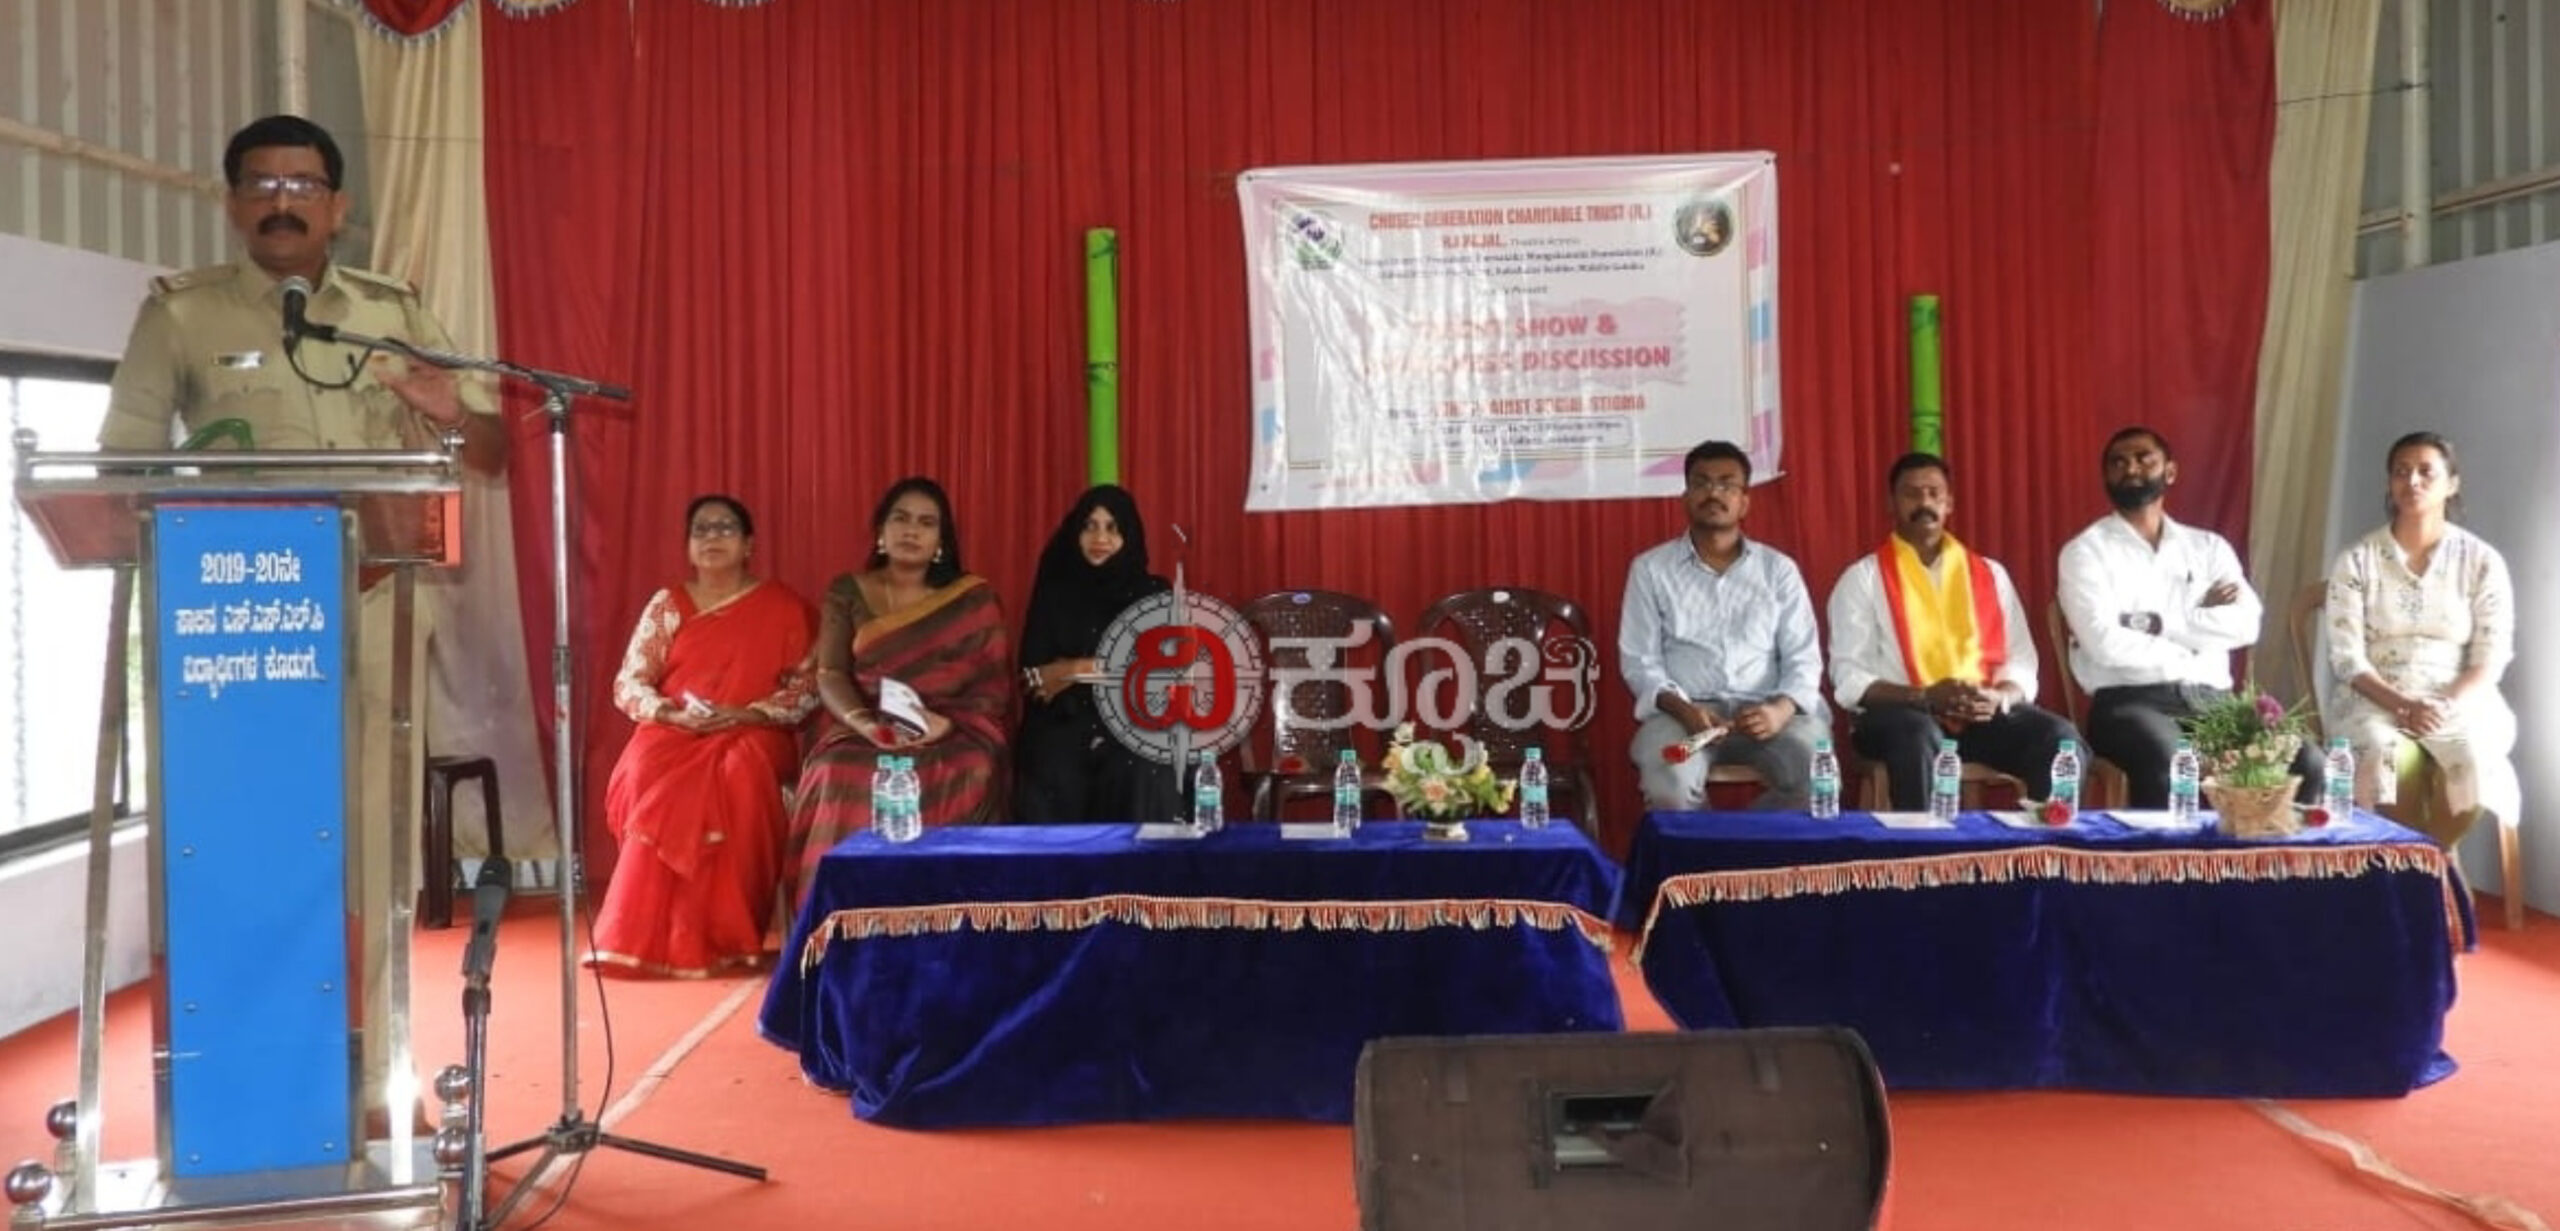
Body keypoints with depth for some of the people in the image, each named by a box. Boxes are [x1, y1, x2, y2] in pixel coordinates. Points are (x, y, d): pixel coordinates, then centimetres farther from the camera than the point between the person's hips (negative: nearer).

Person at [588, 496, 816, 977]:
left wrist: (743, 714, -14)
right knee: (651, 781, -32)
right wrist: (672, 713, -14)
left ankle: (724, 937, -28)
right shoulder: (667, 605, 12)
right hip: (674, 734, 2)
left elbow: (809, 689, 0)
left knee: (741, 780, -36)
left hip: (751, 737, -2)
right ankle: (649, 938, -28)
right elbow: (628, 685, 6)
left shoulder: (782, 607, 6)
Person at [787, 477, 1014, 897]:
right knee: (838, 778, -30)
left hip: (954, 737, -1)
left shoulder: (975, 601, 6)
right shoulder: (847, 592, 10)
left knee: (970, 776, -33)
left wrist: (947, 722, -18)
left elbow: (994, 686, 2)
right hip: (863, 737, 1)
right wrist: (865, 724, -19)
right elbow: (830, 675, 2)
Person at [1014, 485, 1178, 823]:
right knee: (1053, 778, -27)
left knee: (1138, 776, -31)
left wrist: (1075, 669, -3)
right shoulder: (1053, 592, 14)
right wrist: (1116, 667, -3)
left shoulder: (1153, 593, 11)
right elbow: (1032, 674, 5)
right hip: (1060, 727, 1)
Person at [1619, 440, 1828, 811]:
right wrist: (1681, 708, -16)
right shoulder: (1650, 568, 9)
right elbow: (1639, 661, 4)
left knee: (1817, 771, -29)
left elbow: (1803, 658, 7)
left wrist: (1781, 709, -15)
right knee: (1668, 783, -34)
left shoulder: (1779, 569, 12)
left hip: (1765, 710, 2)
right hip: (1684, 710, -2)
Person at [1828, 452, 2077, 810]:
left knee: (2059, 737, -25)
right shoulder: (1863, 578, 6)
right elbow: (1849, 678, -3)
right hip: (1902, 715, -3)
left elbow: (2022, 662, 13)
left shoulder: (1990, 574, 18)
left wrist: (1998, 698, -11)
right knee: (1917, 735, -38)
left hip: (1984, 714, 3)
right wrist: (1924, 697, -18)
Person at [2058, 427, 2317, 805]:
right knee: (2166, 758, -37)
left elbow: (2246, 626, 1)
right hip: (2130, 701, -4)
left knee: (2302, 761, -20)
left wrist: (2160, 624, -6)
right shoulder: (2086, 551, 5)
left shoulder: (2209, 547, 18)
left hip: (2211, 698, 4)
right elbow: (2107, 644, -10)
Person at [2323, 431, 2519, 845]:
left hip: (2460, 700, 1)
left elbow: (2491, 656, 1)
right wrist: (2402, 704, -18)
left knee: (2475, 759, -31)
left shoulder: (2483, 561, 6)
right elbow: (2346, 656, -3)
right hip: (2374, 698, -1)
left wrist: (2448, 705, -17)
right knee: (2378, 752, -35)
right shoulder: (2356, 560, 3)